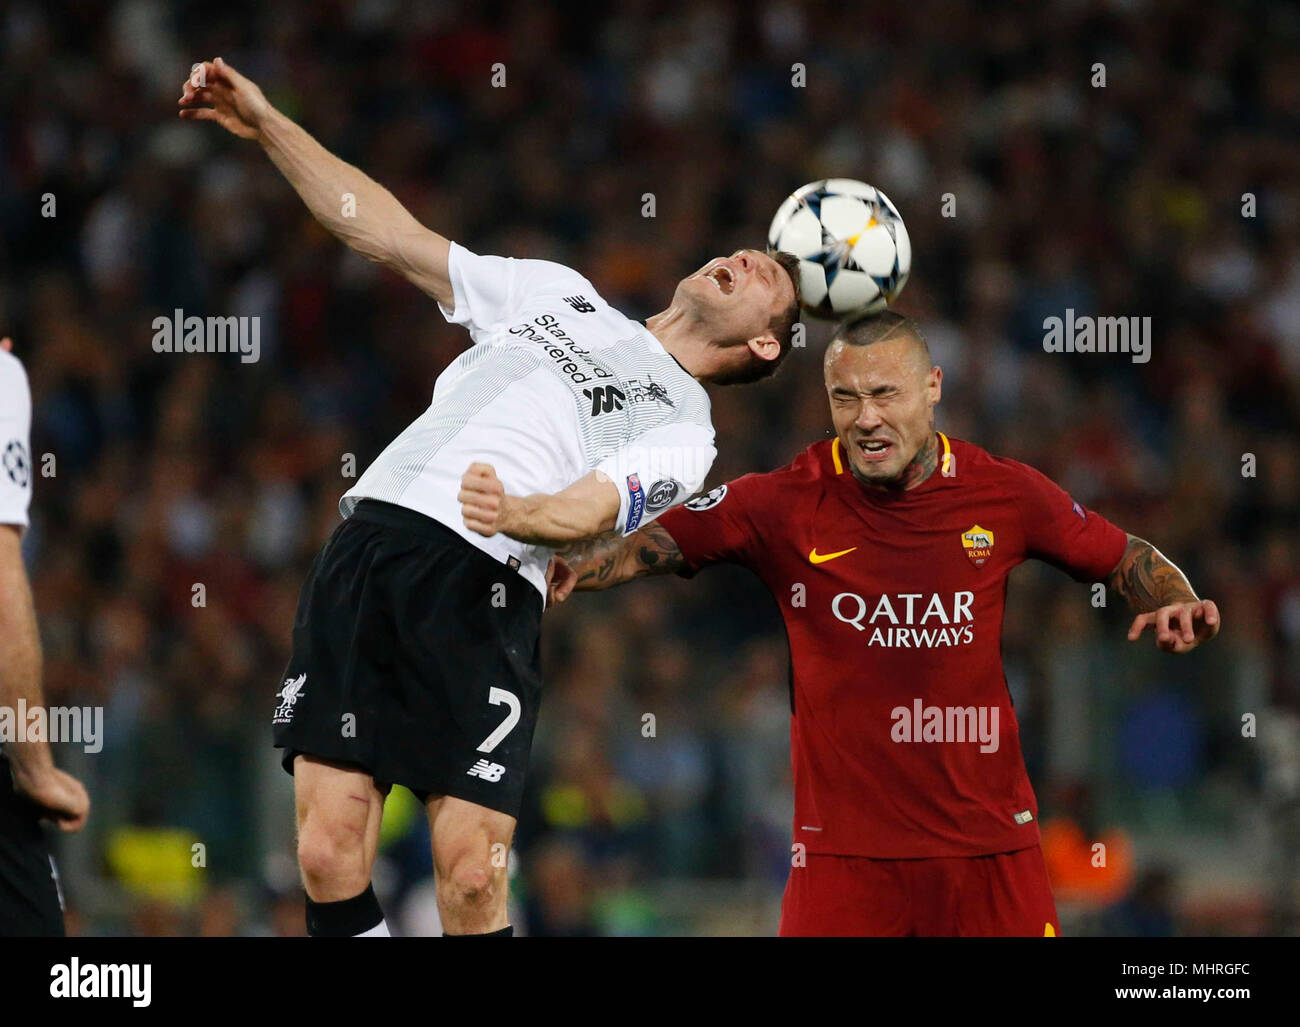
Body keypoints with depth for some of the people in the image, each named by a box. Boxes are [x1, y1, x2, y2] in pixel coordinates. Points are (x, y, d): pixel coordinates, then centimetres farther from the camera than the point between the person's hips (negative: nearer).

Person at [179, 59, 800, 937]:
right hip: (366, 539, 3)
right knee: (329, 858, -7)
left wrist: (518, 513, -27)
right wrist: (269, 127, 24)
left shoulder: (683, 429, 16)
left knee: (472, 882, -13)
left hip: (483, 582, -3)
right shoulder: (560, 293, 29)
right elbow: (392, 237, 31)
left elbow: (593, 506, -3)